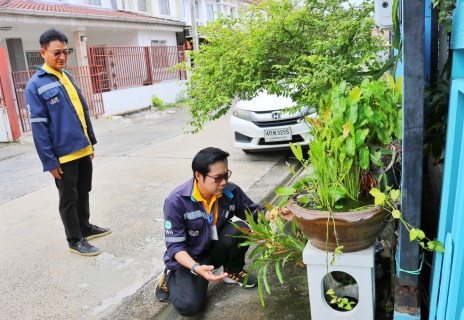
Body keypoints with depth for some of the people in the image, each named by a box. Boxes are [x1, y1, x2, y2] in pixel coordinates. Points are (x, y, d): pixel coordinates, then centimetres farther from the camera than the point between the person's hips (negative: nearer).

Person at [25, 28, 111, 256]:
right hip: (63, 155, -6)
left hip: (83, 150, 6)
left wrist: (91, 142, 16)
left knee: (83, 193, 19)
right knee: (68, 198, 7)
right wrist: (49, 161, -15)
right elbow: (39, 127, -14)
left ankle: (85, 227, 36)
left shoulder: (68, 77, 10)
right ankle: (75, 240, 20)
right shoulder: (36, 85, -11)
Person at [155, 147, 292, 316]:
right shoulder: (177, 201, -28)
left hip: (216, 250, 4)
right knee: (189, 306, -24)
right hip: (189, 257, -3)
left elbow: (254, 212, -1)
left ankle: (233, 271, 3)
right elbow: (175, 245, -24)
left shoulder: (230, 192, -16)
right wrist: (196, 268, -42)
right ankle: (171, 276, 10)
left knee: (240, 229, -25)